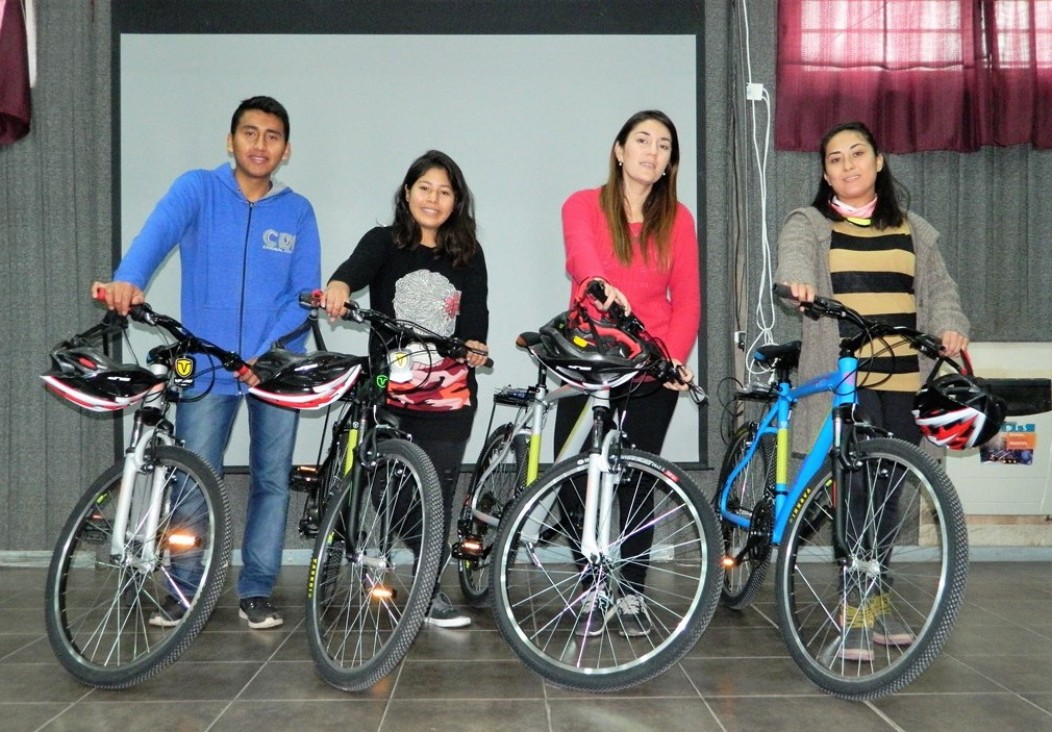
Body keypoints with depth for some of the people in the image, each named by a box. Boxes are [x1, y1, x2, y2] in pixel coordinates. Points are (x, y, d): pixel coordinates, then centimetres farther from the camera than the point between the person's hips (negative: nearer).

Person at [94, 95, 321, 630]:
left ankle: (256, 591, 21)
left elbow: (305, 294, 0)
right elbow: (160, 229, -20)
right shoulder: (199, 189, 0)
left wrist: (269, 352, -15)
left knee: (272, 480, 8)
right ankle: (184, 589, 17)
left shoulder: (297, 212, 5)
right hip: (206, 367, -2)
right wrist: (129, 279, -41)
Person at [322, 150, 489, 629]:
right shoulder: (384, 243, 3)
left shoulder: (468, 256, 9)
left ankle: (430, 591, 19)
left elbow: (475, 315, 0)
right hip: (387, 391, -1)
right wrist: (340, 284, -42)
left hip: (449, 397, 1)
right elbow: (357, 266, -19)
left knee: (438, 495, 5)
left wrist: (475, 348, -22)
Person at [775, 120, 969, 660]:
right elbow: (793, 252, -17)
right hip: (844, 381, -4)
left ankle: (876, 602, 23)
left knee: (889, 491, 9)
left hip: (904, 380, 4)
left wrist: (949, 326, -7)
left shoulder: (912, 230, 18)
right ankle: (856, 611, -2)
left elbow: (938, 289, 15)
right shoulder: (809, 224, 5)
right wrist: (796, 280, -41)